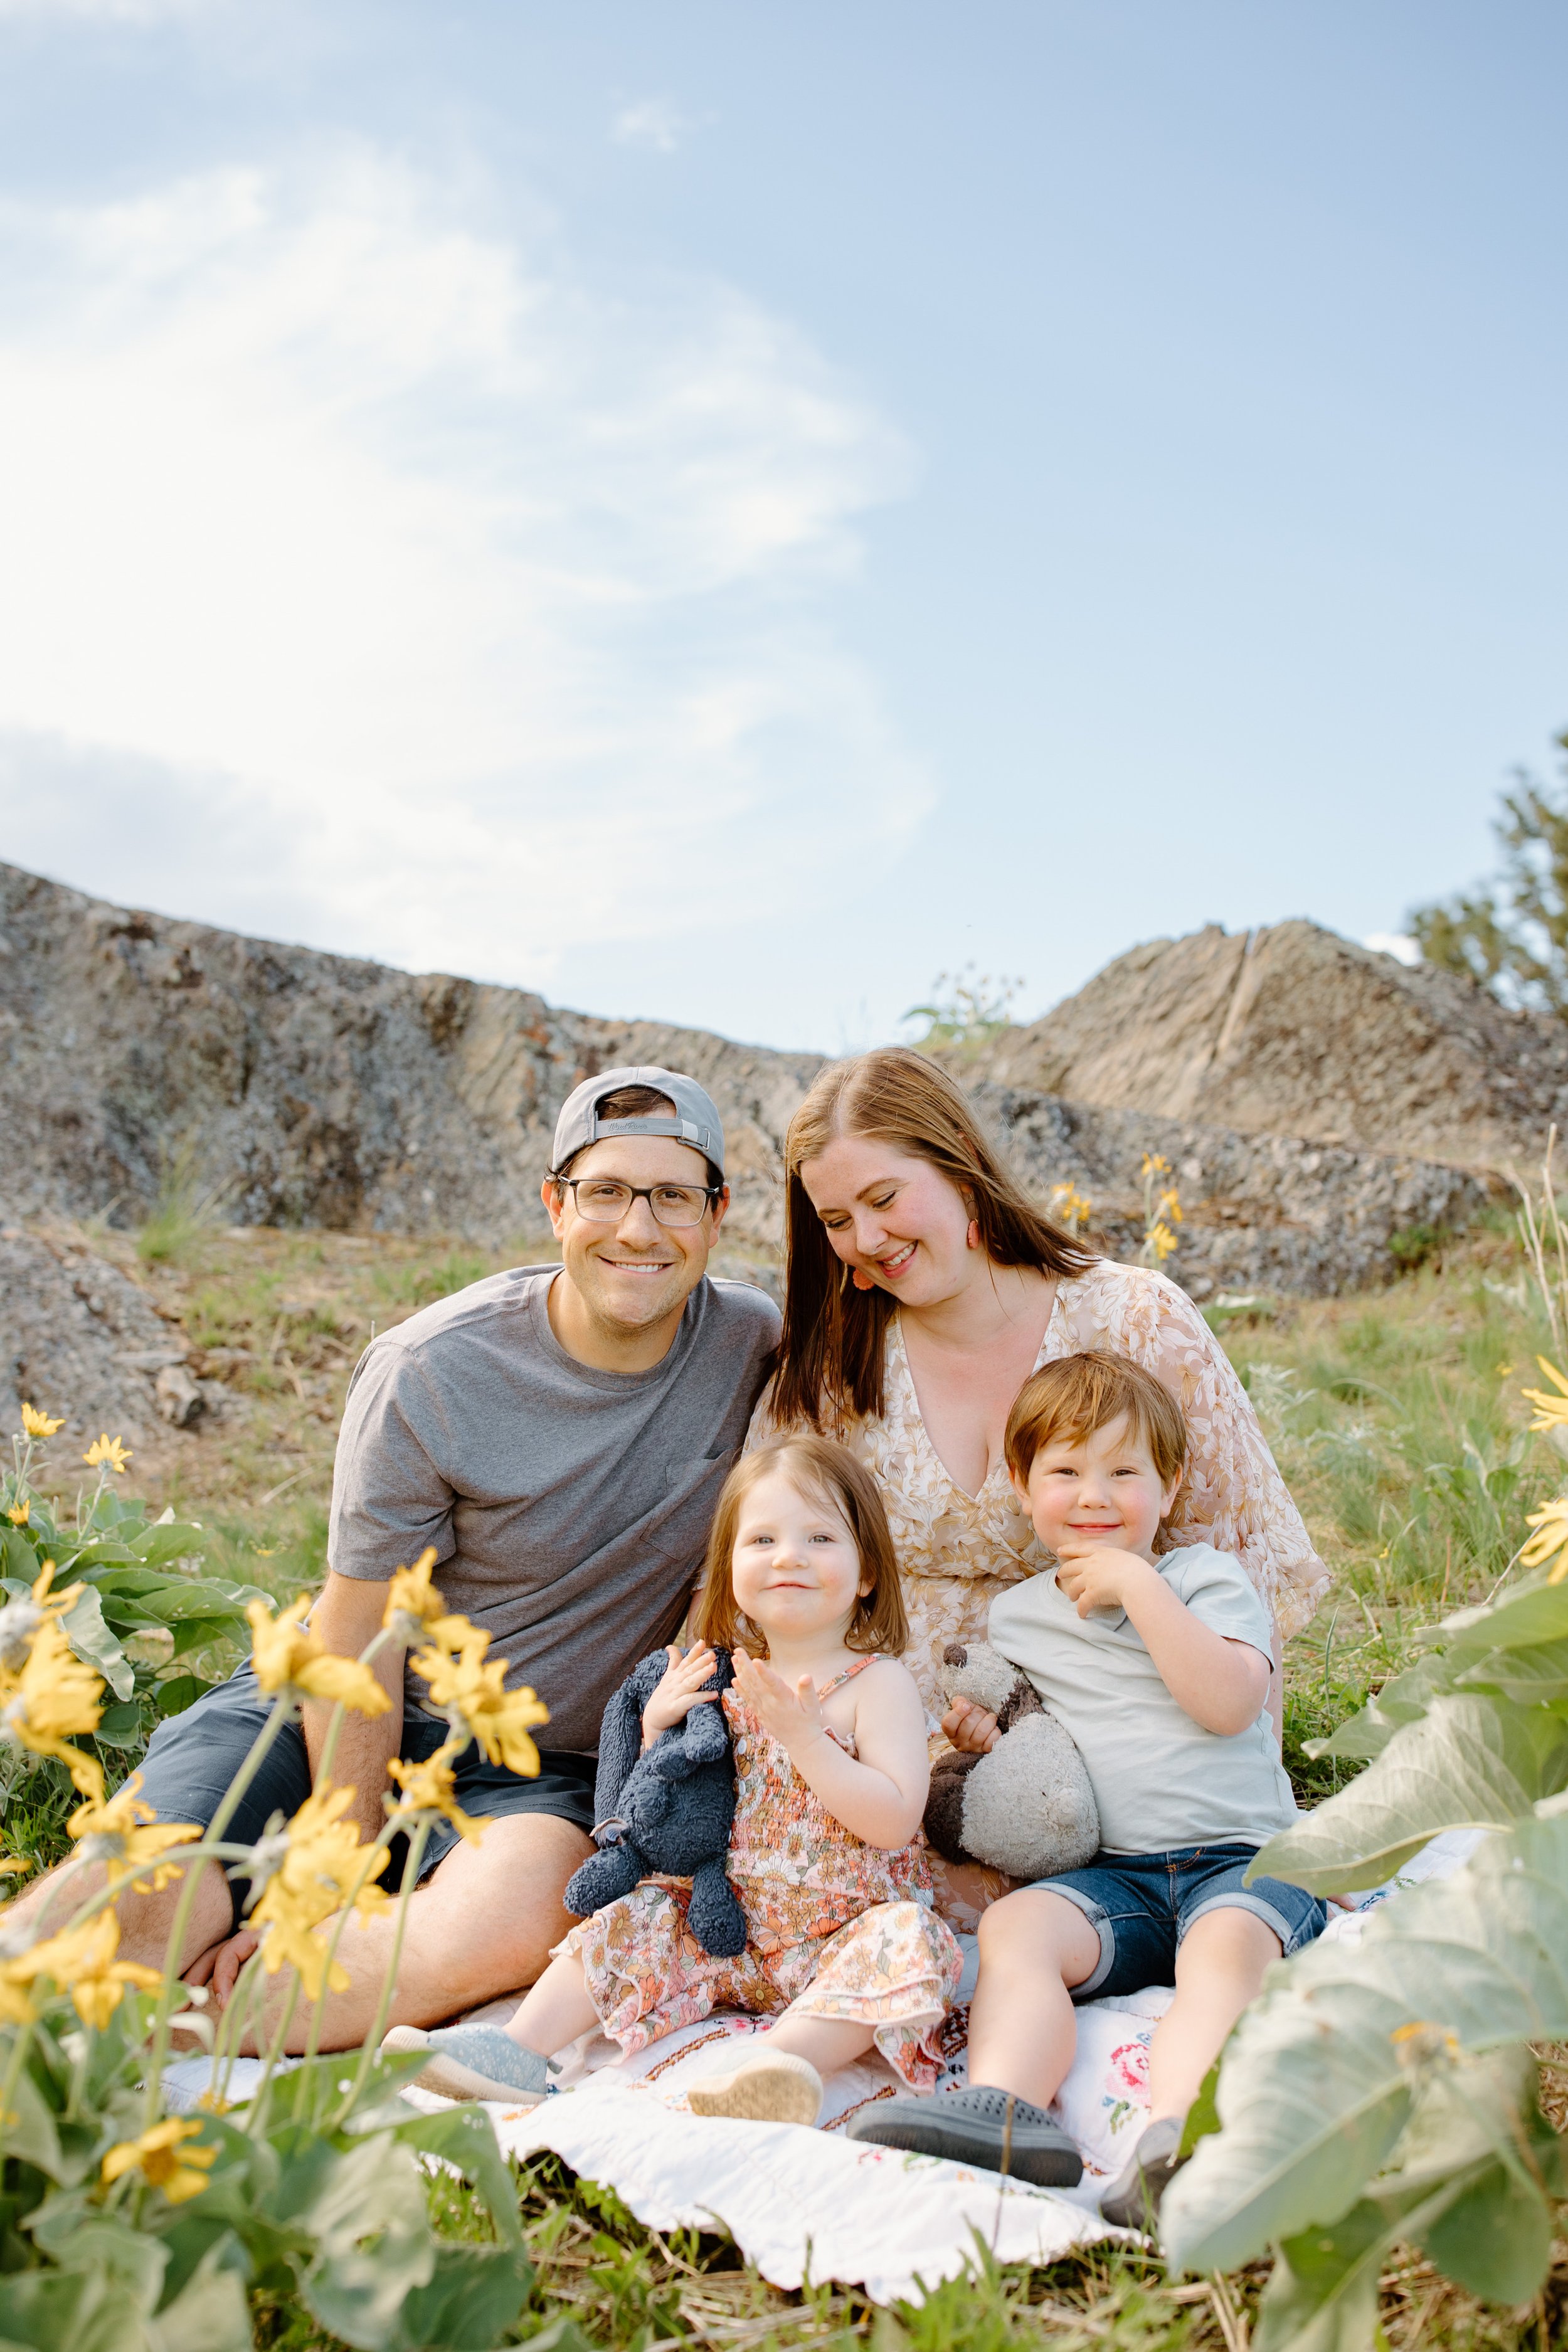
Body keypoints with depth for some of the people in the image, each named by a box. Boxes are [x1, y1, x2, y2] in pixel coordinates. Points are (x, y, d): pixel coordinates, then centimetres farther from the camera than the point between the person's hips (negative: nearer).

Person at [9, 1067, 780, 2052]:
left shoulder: (760, 1349, -8)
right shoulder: (429, 1371, -15)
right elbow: (359, 1634, -10)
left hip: (550, 1767, 2)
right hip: (340, 1710, -1)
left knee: (501, 1932, -33)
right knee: (136, 1899, -29)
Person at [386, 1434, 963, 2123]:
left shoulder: (878, 1683, -10)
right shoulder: (728, 1680, 6)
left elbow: (894, 1820, -21)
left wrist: (802, 1735, -26)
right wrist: (656, 1729, -7)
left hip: (847, 1931, -6)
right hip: (730, 1927, 6)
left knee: (902, 1939, -34)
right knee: (637, 1924, -6)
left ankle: (772, 2067, -49)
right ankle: (517, 2051, -8)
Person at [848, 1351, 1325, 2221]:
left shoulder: (1206, 1579, 6)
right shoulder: (1014, 1616, 16)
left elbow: (1229, 1704, -13)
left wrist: (1138, 1586, -13)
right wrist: (987, 1741, 2)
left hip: (1241, 1859, -3)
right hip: (1111, 1876, 3)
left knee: (1227, 1943, -35)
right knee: (1012, 1925, -25)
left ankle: (1175, 2135, -54)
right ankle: (1006, 2110, -46)